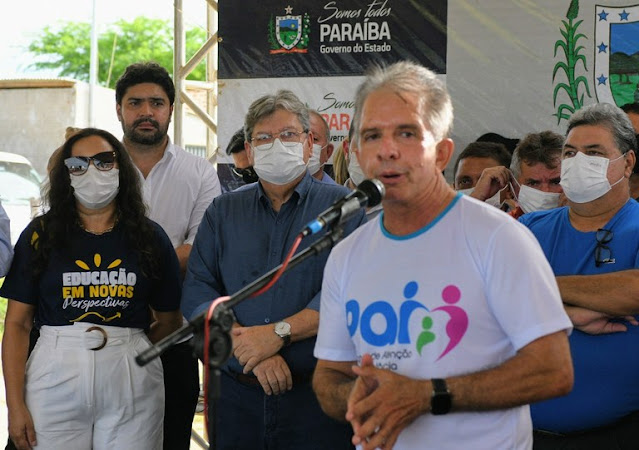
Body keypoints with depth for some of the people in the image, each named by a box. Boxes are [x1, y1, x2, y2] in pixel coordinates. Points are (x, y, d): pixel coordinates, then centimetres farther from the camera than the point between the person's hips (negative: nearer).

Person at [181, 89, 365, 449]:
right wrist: (254, 352, -13)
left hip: (316, 397, -3)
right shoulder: (222, 213, 12)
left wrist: (279, 333, -18)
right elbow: (197, 293, 1)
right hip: (237, 396, 3)